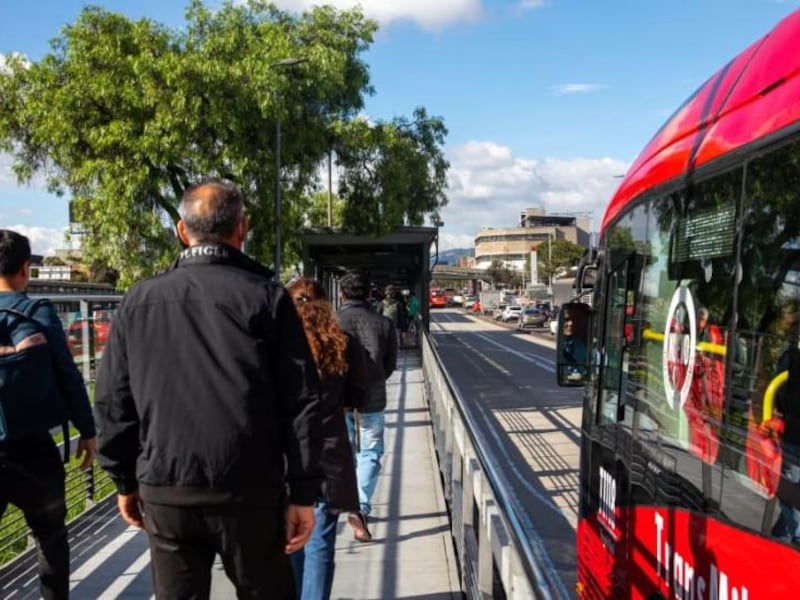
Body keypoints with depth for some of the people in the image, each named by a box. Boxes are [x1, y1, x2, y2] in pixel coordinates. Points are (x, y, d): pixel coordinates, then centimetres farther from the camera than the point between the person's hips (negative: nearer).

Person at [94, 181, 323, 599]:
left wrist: (125, 481, 16)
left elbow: (112, 403, 7)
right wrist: (303, 491, -4)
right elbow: (300, 403, -9)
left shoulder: (138, 301, 3)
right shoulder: (267, 298, -5)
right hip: (249, 489, -2)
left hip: (164, 491, 3)